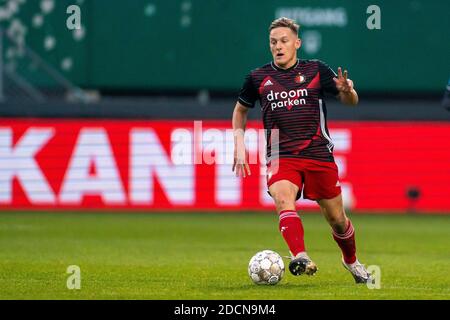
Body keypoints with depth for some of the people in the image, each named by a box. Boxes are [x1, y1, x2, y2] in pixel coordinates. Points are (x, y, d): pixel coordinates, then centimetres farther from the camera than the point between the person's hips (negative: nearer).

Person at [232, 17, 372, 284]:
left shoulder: (316, 70, 4)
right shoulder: (258, 78, 7)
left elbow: (351, 101, 9)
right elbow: (241, 110, 23)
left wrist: (346, 90, -14)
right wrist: (239, 146, 11)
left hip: (319, 154, 0)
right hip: (281, 157, 0)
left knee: (337, 219, 8)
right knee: (283, 199, -31)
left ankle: (351, 261, 36)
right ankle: (301, 258, -48)